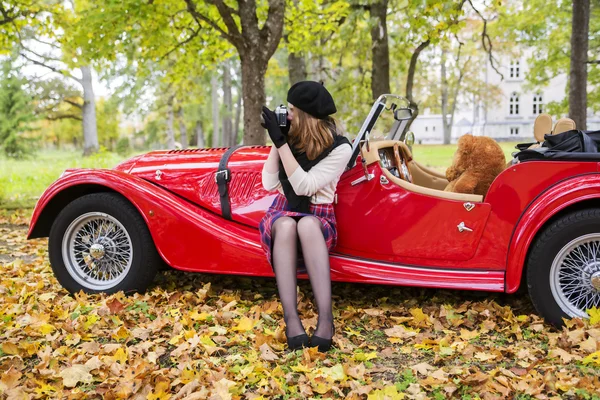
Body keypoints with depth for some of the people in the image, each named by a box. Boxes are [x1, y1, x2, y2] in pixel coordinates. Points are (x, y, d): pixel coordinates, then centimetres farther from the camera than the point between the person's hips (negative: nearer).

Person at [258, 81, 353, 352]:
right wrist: (277, 142, -11)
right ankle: (291, 318, -43)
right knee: (286, 225, -36)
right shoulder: (290, 136, -2)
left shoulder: (340, 148, -12)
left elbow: (304, 186, -20)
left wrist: (281, 143, -22)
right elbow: (269, 184, -4)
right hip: (283, 211, 2)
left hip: (319, 217, -2)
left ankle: (325, 319, -43)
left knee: (306, 224, -40)